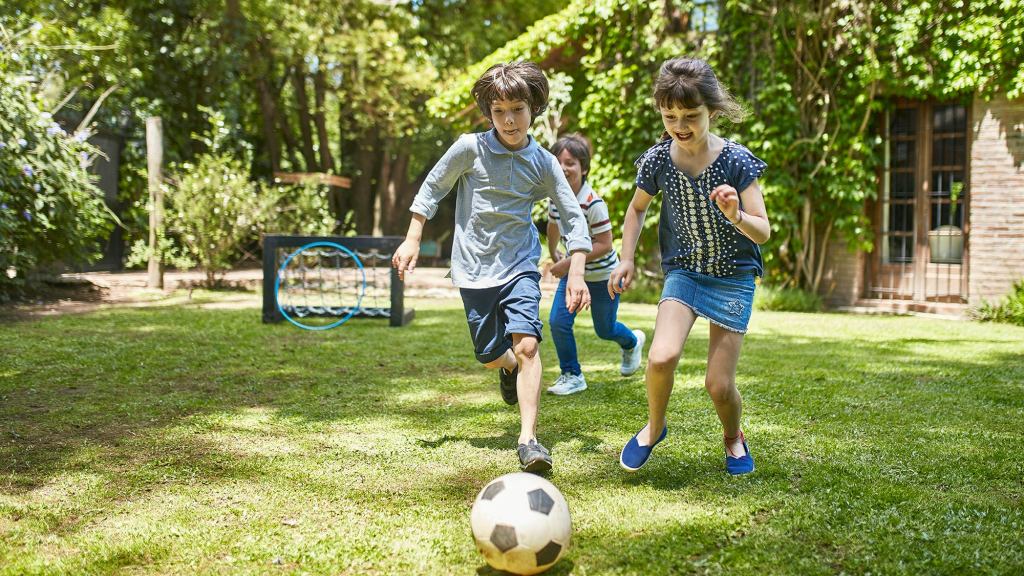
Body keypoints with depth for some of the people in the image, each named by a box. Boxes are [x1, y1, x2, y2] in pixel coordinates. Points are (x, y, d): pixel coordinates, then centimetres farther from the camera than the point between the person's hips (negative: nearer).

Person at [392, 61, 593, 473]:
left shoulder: (543, 163, -3)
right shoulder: (470, 148, -7)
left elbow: (573, 218, 1)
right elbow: (432, 188, 6)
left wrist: (576, 274, -8)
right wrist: (413, 240, 3)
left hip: (519, 265, 0)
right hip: (474, 268, 0)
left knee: (527, 345, -20)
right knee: (491, 357, 5)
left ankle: (528, 439, -17)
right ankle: (510, 367, 43)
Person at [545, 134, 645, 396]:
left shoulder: (593, 203, -29)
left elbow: (604, 245, -28)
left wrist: (569, 263, -29)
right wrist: (553, 254, 25)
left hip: (602, 275, -5)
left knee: (604, 330, 13)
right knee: (557, 322, -10)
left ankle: (633, 342, 48)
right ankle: (572, 375, 8)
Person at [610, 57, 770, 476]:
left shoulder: (735, 161, -17)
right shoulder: (658, 159, -9)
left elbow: (763, 233, -15)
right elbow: (637, 208, 11)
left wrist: (736, 216, -36)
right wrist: (626, 260, 2)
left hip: (733, 277, -1)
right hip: (683, 271, 2)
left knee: (719, 385, -3)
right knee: (661, 357, -22)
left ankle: (733, 438, 31)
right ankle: (654, 428, 8)